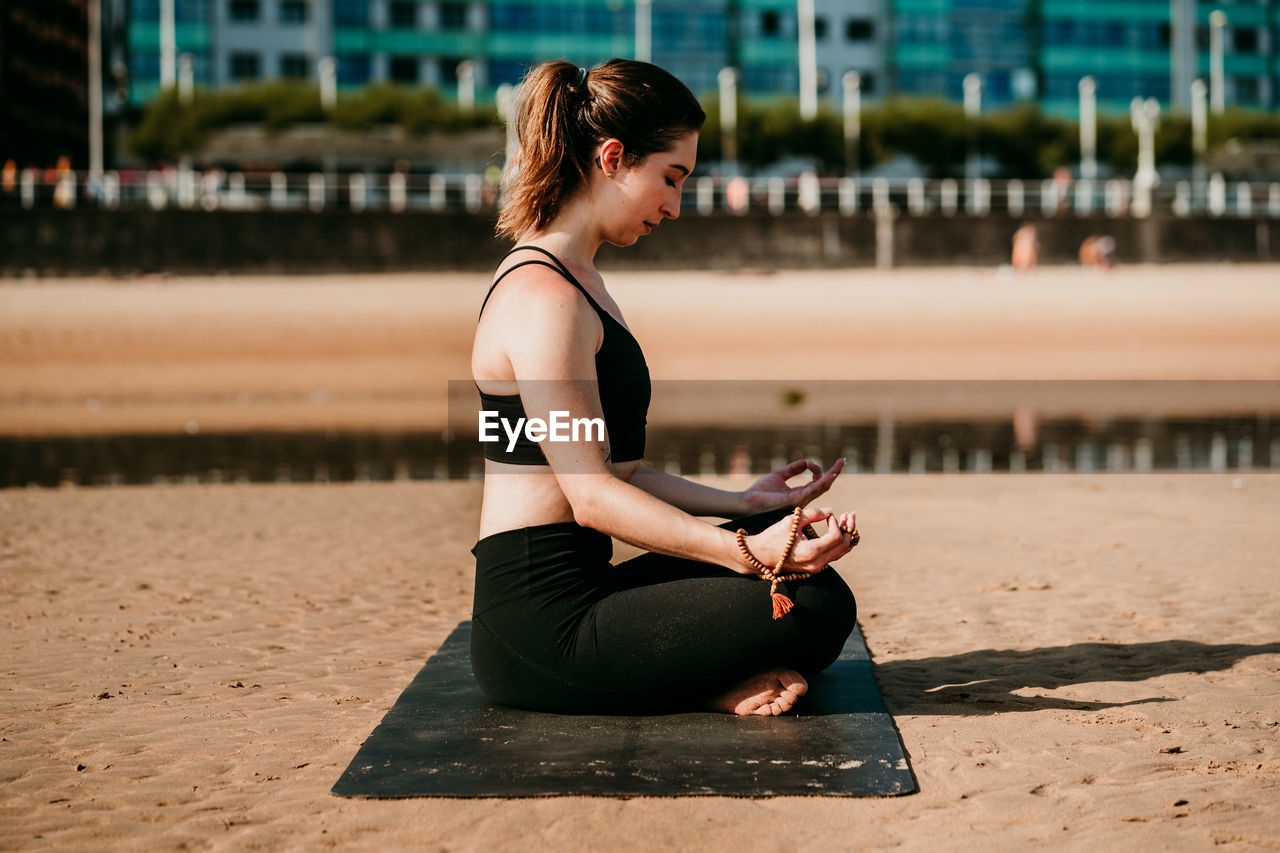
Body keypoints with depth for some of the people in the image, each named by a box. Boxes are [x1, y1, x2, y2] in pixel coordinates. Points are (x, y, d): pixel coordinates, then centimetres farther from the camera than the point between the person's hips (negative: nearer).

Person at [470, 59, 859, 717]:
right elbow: (592, 495, -21)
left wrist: (742, 504, 16)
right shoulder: (543, 298, -16)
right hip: (543, 630, -11)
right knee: (817, 609, -16)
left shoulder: (573, 282, 18)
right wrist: (746, 551, -25)